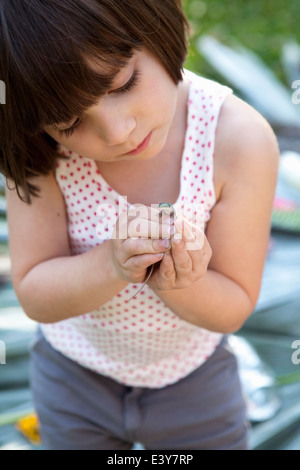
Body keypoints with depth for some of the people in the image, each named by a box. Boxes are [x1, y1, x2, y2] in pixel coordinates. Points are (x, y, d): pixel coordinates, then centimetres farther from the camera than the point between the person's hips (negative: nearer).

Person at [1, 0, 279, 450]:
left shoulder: (241, 140, -28)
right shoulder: (38, 154, -26)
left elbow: (233, 308, -19)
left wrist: (178, 283, -39)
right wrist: (112, 265, -38)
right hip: (73, 373, 1)